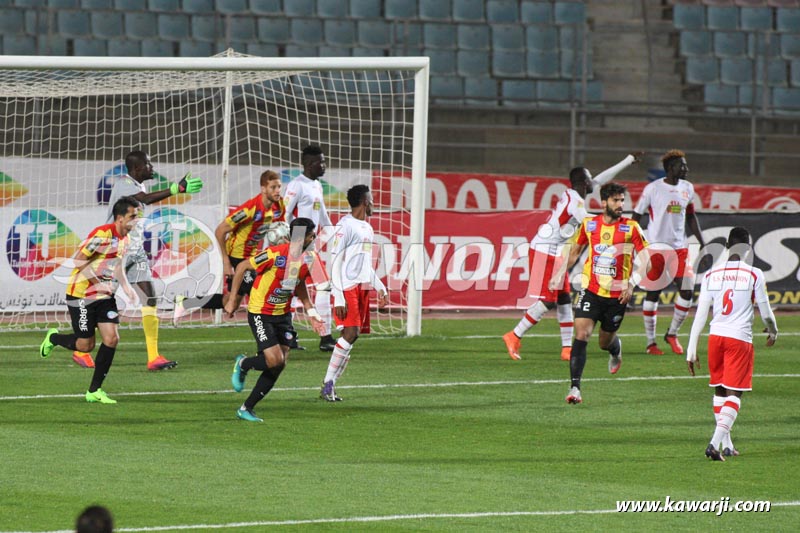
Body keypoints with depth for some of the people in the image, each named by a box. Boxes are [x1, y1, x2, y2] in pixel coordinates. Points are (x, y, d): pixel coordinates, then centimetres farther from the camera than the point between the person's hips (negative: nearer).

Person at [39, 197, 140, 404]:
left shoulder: (124, 237, 6)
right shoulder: (102, 234, -21)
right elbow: (79, 260, -21)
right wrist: (99, 283, -22)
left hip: (104, 295, 7)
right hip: (82, 295, -7)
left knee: (112, 338, -7)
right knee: (85, 346, -1)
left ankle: (94, 390, 2)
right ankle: (53, 338, 32)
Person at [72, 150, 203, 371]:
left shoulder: (138, 186, 12)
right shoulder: (122, 183, -16)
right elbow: (146, 199, -34)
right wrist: (176, 189, -43)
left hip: (136, 252, 8)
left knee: (149, 299, -5)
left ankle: (153, 357, -8)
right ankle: (80, 351, 18)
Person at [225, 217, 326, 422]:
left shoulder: (308, 258, -3)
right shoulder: (275, 255, -24)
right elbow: (242, 267, -13)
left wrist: (311, 312, 9)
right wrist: (232, 300, -10)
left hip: (283, 315, 7)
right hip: (260, 313, -7)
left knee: (279, 365, 0)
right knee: (275, 361, -16)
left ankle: (246, 409, 13)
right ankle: (243, 364, 17)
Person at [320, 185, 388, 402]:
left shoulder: (367, 228, 19)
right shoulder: (346, 226, -9)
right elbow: (335, 262, -12)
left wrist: (380, 287, 21)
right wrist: (338, 297, -17)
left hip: (363, 287, 9)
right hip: (348, 288, -9)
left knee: (352, 335, 2)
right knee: (351, 333, -17)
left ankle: (330, 385, 4)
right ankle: (328, 383, -12)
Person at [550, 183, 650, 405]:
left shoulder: (630, 228, -5)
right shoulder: (589, 224, 2)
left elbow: (644, 257, -6)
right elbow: (574, 250, 17)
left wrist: (631, 283, -18)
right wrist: (560, 274, 7)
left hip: (617, 295, -1)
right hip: (591, 290, 1)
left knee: (605, 342, 10)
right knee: (581, 334, -15)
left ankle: (615, 348, 50)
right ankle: (574, 388, -16)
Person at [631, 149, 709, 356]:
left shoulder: (687, 188, 9)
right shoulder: (653, 189, -7)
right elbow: (636, 217, -2)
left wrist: (702, 243, 15)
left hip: (680, 247, 5)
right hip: (656, 246, -5)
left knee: (687, 291, -5)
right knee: (653, 293, 0)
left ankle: (672, 334, 15)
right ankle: (651, 342, 10)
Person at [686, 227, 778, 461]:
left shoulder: (711, 275, 5)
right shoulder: (754, 274, -5)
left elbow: (700, 315, 4)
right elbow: (765, 311, 4)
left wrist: (691, 351, 7)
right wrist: (773, 331, 26)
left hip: (715, 336, 4)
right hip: (740, 338, -4)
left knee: (720, 391, 17)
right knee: (733, 394, -2)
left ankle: (726, 444, 23)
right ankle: (715, 443, -18)